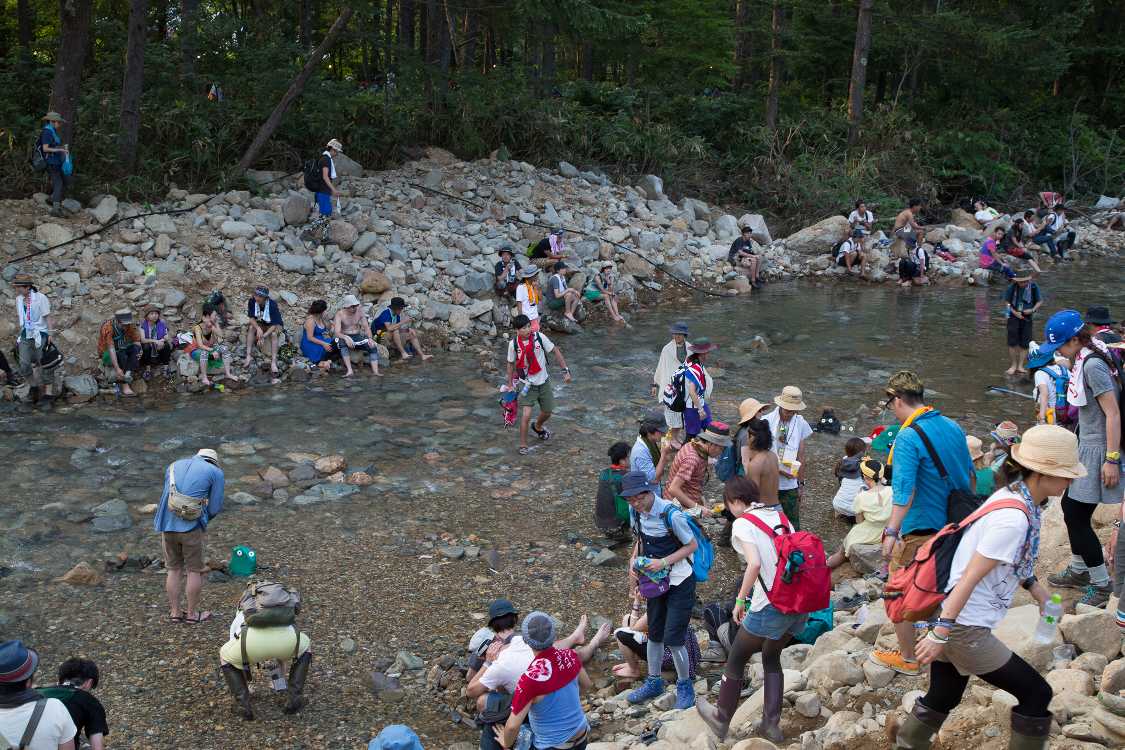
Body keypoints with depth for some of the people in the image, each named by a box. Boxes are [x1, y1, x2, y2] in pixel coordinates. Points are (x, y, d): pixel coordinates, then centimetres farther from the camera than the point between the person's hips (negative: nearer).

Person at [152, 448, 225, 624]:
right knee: (195, 571, 11)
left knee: (174, 569, 18)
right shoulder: (216, 472, 3)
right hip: (192, 527, -4)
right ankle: (192, 613, 19)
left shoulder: (174, 466, 17)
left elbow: (167, 498, 19)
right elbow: (215, 507, 3)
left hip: (168, 526, 4)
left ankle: (175, 612, 23)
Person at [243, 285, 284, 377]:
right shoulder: (252, 301, -21)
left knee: (274, 334, -34)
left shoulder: (272, 305, -31)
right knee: (251, 328, -26)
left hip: (273, 325, -4)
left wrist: (263, 336, -40)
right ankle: (249, 355, -27)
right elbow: (252, 318, -14)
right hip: (259, 324, 4)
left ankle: (273, 362, -39)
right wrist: (258, 328, -34)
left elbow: (274, 325, -30)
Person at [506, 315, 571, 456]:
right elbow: (511, 364, 1)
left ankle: (537, 427, 50)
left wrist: (565, 371, -9)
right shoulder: (513, 344, -14)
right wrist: (510, 384, 2)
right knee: (526, 415, -15)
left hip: (543, 382, 2)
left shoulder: (539, 337, -15)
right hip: (527, 384, -2)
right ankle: (523, 445, 3)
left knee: (547, 412, 16)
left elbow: (556, 351, -5)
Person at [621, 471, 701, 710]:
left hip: (680, 582, -6)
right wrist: (634, 561, -5)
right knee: (654, 634, 17)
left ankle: (684, 686, 17)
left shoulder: (671, 515, -26)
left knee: (673, 639, -5)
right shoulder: (635, 512, -5)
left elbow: (692, 545, -16)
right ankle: (654, 682, 35)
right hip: (655, 580, 7)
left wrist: (663, 562, -24)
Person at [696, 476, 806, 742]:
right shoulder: (780, 516, 12)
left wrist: (740, 600, -11)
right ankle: (771, 723, 23)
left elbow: (754, 563, -22)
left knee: (736, 658, 16)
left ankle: (721, 719, 30)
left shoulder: (742, 523, -8)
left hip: (770, 607, -6)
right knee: (771, 658, 26)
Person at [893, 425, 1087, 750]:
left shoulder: (1011, 495, 3)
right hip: (965, 629, -9)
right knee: (1036, 694, 4)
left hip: (953, 618, 9)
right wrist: (940, 634, -23)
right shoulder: (1014, 519, -25)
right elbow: (970, 578, -24)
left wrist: (1033, 586, 14)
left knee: (943, 698, 21)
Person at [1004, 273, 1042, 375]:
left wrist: (1032, 310, -13)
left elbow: (1040, 301, 4)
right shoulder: (1012, 287, -8)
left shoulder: (1033, 287, -7)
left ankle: (1020, 366, 14)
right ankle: (1014, 365, 11)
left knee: (1024, 344, 4)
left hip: (1027, 318, 1)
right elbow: (1006, 302, 1)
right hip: (1014, 317, -1)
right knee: (1012, 342, -3)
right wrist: (1014, 312, -11)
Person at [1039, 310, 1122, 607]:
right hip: (1087, 445, 10)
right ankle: (1079, 571, 34)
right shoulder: (1084, 359, 7)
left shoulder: (1093, 365, -21)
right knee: (1070, 507, 18)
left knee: (1077, 516, -4)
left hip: (1099, 450, -10)